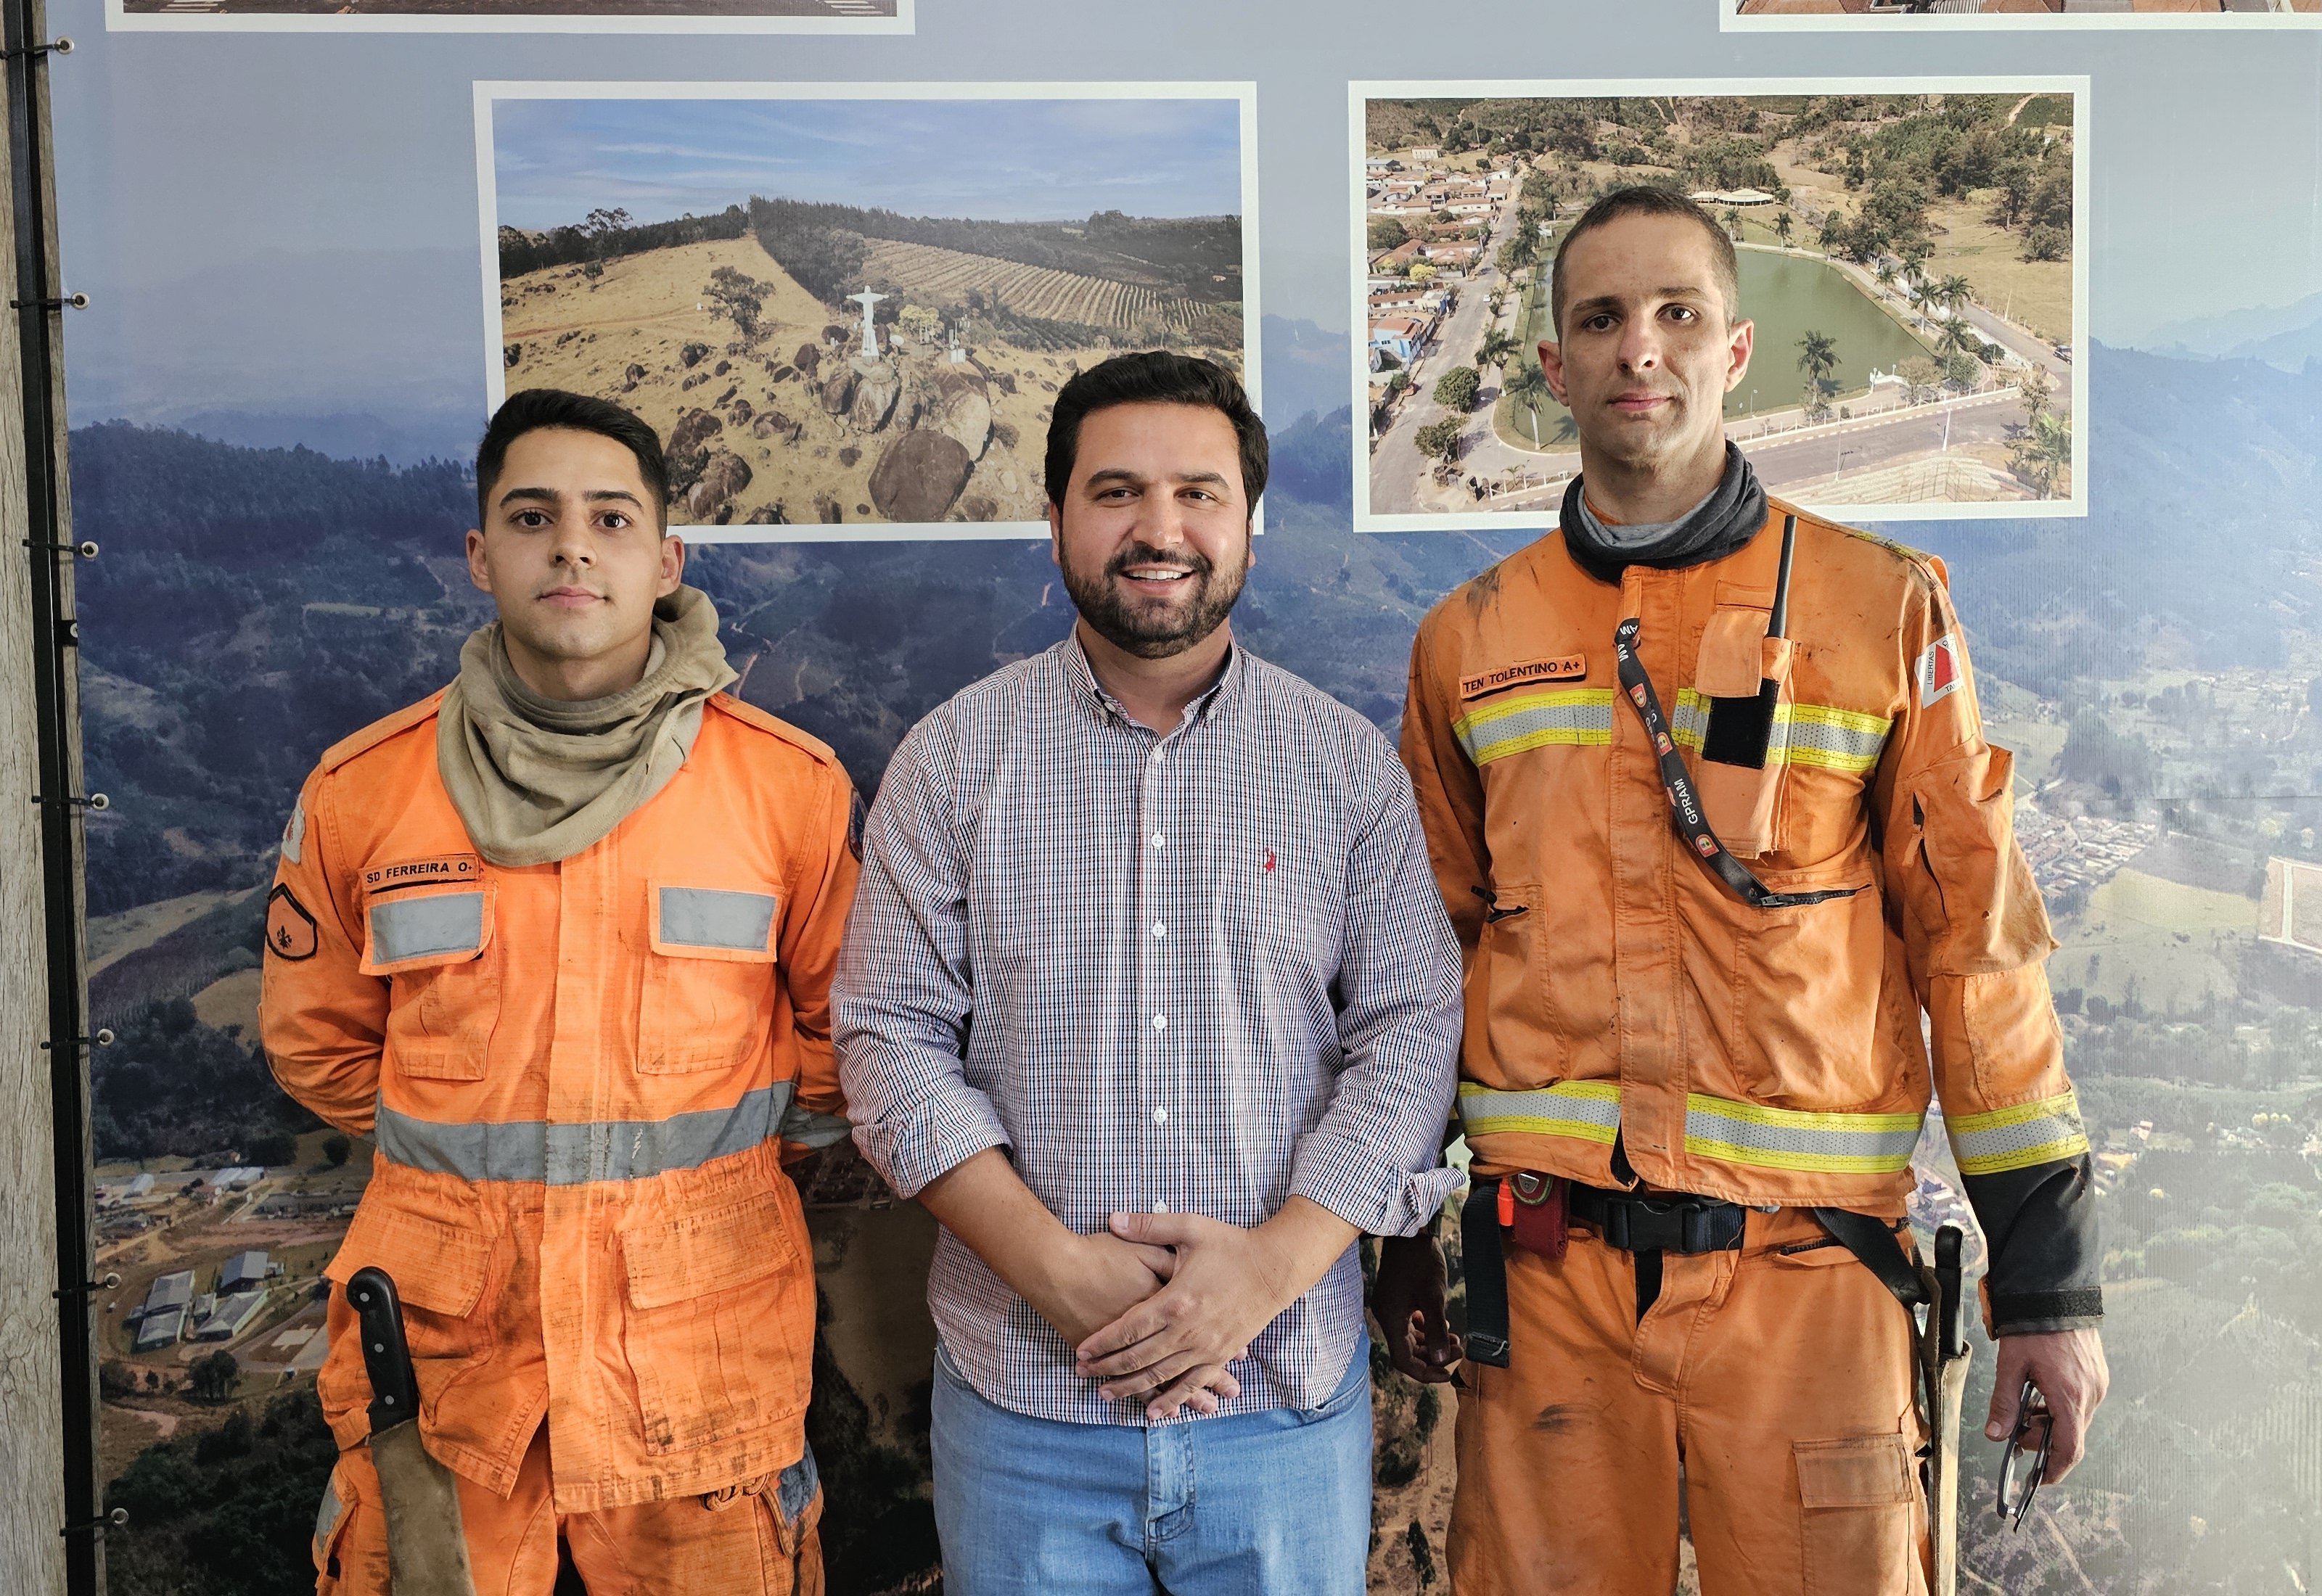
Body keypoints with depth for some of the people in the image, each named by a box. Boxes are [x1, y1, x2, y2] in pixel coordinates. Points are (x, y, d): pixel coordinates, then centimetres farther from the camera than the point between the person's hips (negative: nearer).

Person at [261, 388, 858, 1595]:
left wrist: (733, 1149, 5)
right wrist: (459, 1147, 9)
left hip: (702, 1336, -1)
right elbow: (316, 1041, 14)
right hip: (440, 1337, 1)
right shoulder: (361, 789, 0)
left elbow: (847, 1029, 8)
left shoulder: (792, 784, -4)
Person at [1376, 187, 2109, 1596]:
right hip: (1545, 1264, 2)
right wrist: (1403, 1241, 14)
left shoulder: (1883, 610, 1)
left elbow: (1977, 939, 1)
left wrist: (2050, 1273, 1)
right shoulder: (1469, 641, 7)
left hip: (1802, 1264, -1)